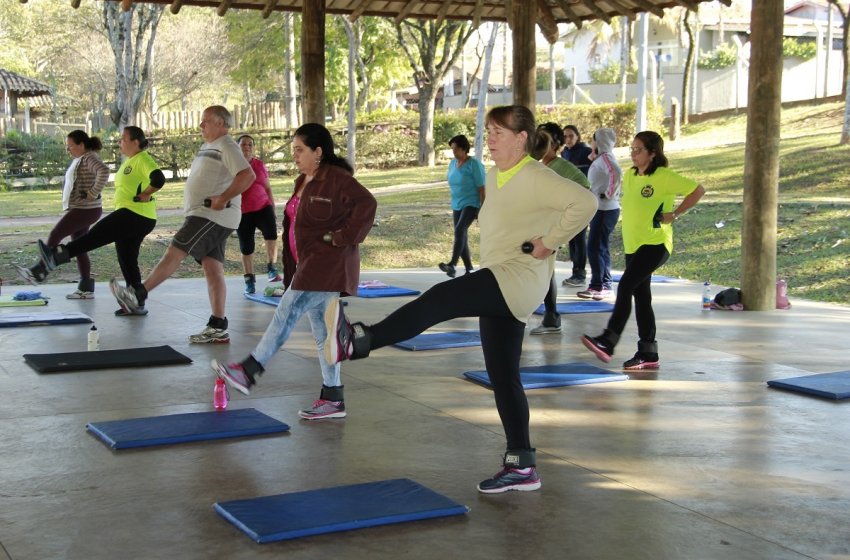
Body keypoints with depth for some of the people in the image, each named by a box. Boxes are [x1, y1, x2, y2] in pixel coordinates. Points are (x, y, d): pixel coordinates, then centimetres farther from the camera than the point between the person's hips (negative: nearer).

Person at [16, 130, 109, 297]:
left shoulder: (89, 158, -14)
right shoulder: (79, 159, 16)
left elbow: (104, 172, -34)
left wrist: (93, 194, -27)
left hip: (86, 210, -11)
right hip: (79, 209, 11)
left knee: (55, 235, -10)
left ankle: (39, 272, -1)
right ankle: (86, 288, 10)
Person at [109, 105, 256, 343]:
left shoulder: (226, 147, -10)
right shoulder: (207, 147, 21)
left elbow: (248, 175, -23)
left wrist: (223, 199, -23)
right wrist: (192, 202, 15)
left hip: (213, 216, -10)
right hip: (202, 215, 10)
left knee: (174, 251, -13)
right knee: (213, 270, 6)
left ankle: (138, 295, -10)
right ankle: (218, 328, 5)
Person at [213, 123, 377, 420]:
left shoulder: (337, 179, -13)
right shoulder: (303, 182, 17)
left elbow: (366, 204, -25)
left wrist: (341, 237, -22)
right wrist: (290, 271, 19)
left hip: (327, 264, -10)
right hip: (309, 265, 10)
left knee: (287, 313, -12)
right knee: (322, 331, 9)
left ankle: (249, 371, -8)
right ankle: (333, 399, 13)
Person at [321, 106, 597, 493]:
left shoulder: (536, 178, -12)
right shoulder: (494, 176, 15)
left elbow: (584, 202, -26)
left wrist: (549, 243, -21)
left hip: (519, 280, -11)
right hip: (499, 285, 11)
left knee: (437, 301, -27)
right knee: (502, 375, 10)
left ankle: (356, 342, -35)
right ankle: (521, 466, 15)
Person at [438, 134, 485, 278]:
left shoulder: (474, 164, -11)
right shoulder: (452, 164, 9)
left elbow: (481, 188, -13)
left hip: (471, 204, -8)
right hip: (457, 206, 8)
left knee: (460, 230, -26)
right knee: (461, 237, 7)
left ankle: (452, 265, -37)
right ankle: (469, 269, 16)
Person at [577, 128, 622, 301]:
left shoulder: (605, 157, -15)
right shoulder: (602, 158, 15)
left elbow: (616, 173, -32)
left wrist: (608, 194, -24)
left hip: (605, 209, -10)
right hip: (601, 209, 10)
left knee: (594, 247, -8)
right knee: (601, 248, 13)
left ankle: (597, 286, -3)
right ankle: (605, 285, 19)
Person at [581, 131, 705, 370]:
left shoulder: (664, 177, -11)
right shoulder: (629, 175, 10)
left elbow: (698, 190, -10)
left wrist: (674, 214, -12)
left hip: (655, 243, -8)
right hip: (632, 244, 8)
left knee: (625, 286, -21)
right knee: (641, 295, 9)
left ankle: (607, 342, -23)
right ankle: (648, 354, 15)